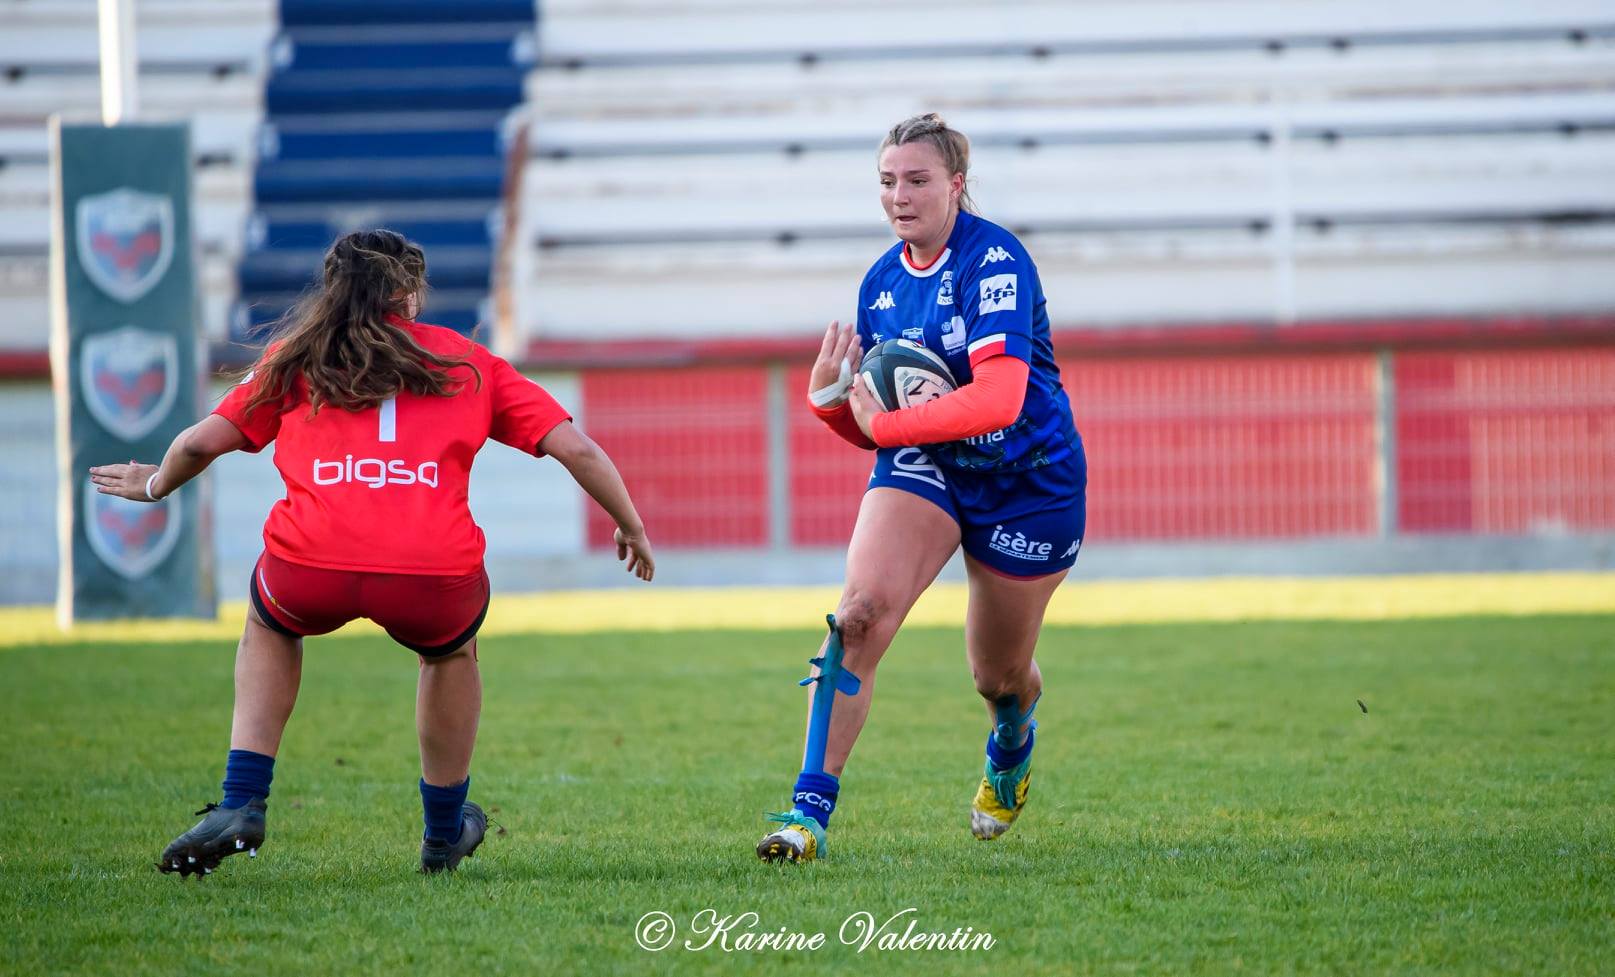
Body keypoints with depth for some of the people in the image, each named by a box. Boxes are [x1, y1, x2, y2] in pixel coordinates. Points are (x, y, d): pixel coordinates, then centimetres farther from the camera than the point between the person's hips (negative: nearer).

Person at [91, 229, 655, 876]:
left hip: (311, 569, 0)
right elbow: (575, 447, 17)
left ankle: (241, 806, 22)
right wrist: (631, 527, 31)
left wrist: (155, 485, 41)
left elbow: (201, 442, 20)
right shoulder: (467, 362, 22)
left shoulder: (295, 359, 21)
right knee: (451, 649, 36)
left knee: (270, 626, 37)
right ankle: (444, 834, 44)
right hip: (435, 574, 0)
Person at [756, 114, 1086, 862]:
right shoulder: (881, 283, 1)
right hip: (923, 466, 4)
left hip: (1029, 482, -4)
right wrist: (832, 396, -14)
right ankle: (811, 807, -22)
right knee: (860, 610, -23)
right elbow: (874, 427, 8)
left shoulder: (995, 261, -20)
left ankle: (1012, 743, 52)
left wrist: (884, 424, -28)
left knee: (998, 675, 13)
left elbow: (998, 400, -32)